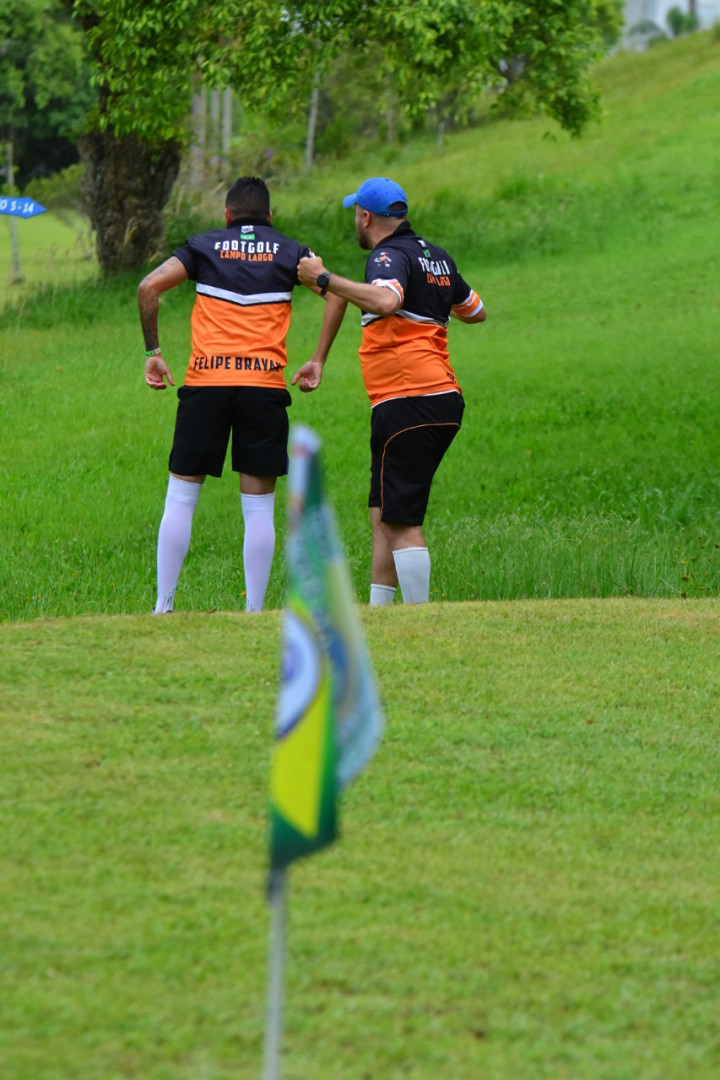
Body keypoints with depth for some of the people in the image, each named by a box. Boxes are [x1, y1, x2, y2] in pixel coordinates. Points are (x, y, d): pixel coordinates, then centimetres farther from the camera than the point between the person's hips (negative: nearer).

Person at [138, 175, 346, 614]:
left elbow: (149, 287, 0)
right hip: (265, 383, 0)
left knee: (181, 498, 7)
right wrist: (318, 359, 5)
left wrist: (153, 352, 7)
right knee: (259, 507, 5)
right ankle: (255, 613, 2)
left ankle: (163, 607, 5)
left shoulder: (204, 246, 12)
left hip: (205, 382, 0)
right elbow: (337, 293, 2)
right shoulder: (289, 252, 13)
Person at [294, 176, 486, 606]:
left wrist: (324, 280, -26)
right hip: (445, 399, 10)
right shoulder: (435, 256, 18)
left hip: (408, 402, -10)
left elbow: (386, 301, -32)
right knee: (384, 516, 14)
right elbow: (476, 311, 29)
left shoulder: (390, 255, -9)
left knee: (401, 521, -10)